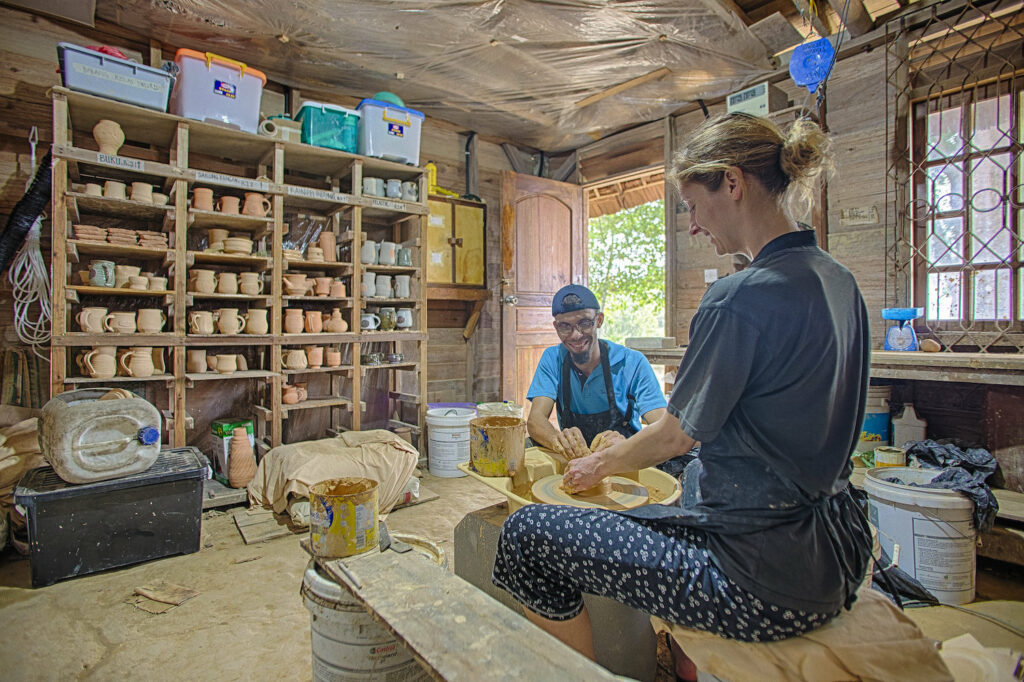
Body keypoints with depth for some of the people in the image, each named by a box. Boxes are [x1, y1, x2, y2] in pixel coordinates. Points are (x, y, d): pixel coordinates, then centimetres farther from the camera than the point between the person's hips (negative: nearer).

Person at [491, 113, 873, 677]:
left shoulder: (741, 297, -23)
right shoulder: (838, 282, 6)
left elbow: (676, 436, -12)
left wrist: (603, 463, 8)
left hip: (768, 585, -9)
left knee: (526, 534, -5)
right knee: (698, 473, 37)